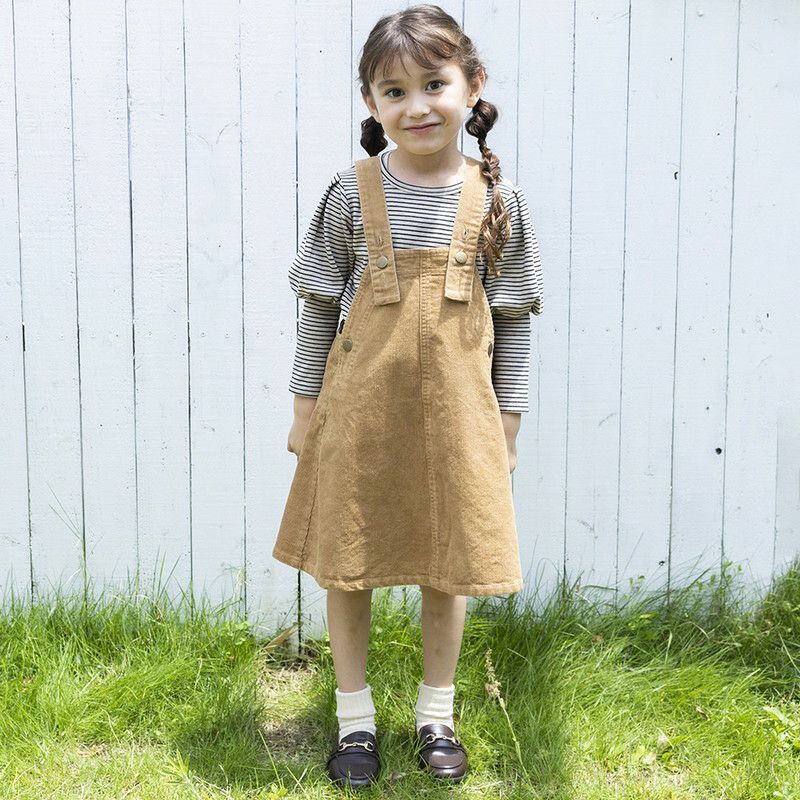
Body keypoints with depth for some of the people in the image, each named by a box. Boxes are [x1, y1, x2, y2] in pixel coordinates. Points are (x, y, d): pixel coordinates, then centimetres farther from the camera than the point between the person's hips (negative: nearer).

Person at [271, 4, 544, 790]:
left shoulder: (496, 197, -2)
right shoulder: (352, 193, -4)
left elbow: (513, 320, 4)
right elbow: (319, 306, 2)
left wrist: (506, 416, 4)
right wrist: (306, 403, 2)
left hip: (455, 410, 1)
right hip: (360, 405, 0)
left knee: (449, 565, 11)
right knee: (346, 563, 9)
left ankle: (436, 714, 32)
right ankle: (354, 716, 28)